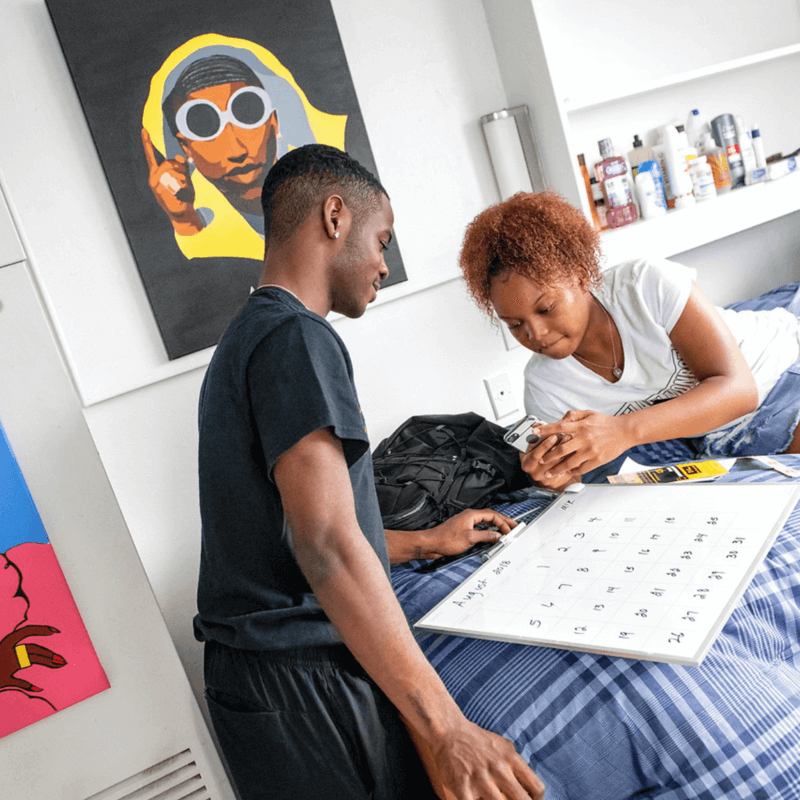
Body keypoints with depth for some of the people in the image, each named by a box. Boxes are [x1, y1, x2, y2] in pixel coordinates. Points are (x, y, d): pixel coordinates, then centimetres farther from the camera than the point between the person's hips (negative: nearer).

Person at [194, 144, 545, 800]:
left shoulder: (242, 340, 17)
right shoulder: (297, 337, -16)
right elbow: (326, 543, -27)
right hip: (304, 688, -10)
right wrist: (446, 729, -26)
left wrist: (427, 542, 26)